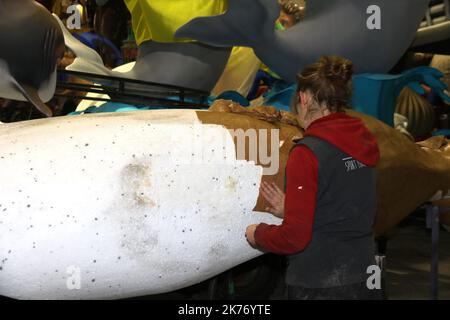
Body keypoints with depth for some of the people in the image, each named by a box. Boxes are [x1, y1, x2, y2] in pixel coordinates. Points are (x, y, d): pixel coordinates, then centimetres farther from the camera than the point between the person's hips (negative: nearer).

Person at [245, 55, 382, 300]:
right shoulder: (362, 144, 3)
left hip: (319, 287, -6)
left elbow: (295, 237, -19)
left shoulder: (308, 153, -17)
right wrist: (291, 210, 13)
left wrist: (258, 234, -1)